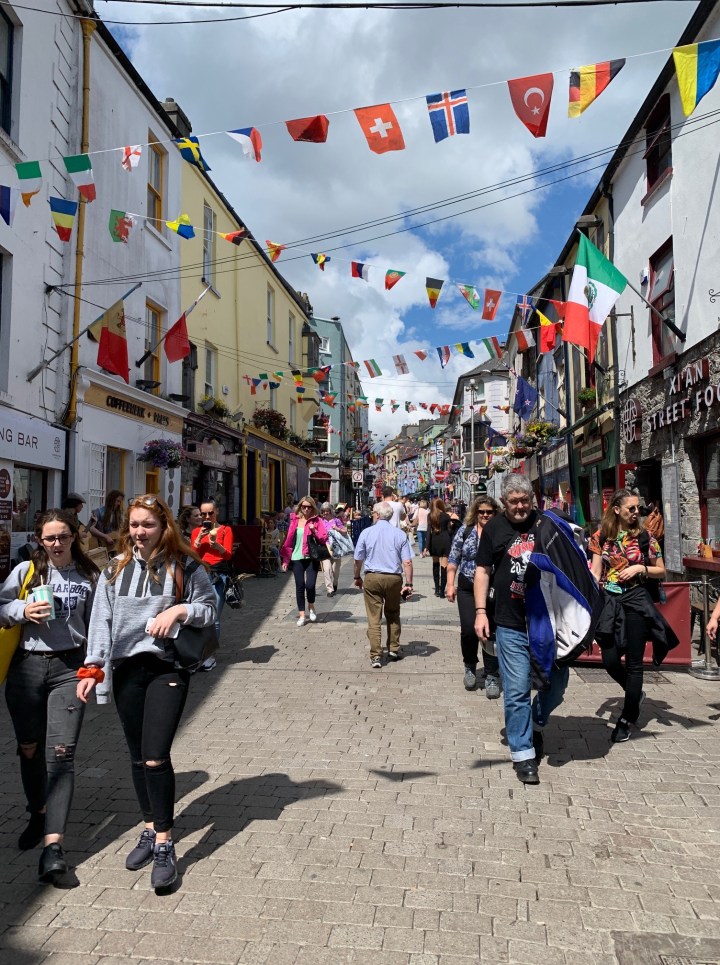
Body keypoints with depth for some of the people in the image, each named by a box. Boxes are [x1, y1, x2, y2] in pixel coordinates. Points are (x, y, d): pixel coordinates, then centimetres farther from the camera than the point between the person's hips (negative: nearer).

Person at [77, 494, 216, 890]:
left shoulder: (185, 566, -3)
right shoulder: (115, 569, 6)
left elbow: (210, 609, 0)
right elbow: (101, 620, 5)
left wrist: (181, 609, -18)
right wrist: (92, 668, 0)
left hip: (167, 668, -4)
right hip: (126, 669, 4)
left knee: (156, 757, -10)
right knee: (138, 758, 14)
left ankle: (164, 844, 7)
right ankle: (150, 830, 32)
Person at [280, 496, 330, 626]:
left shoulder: (317, 521, 3)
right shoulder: (295, 520, 8)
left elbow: (324, 538, -2)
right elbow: (289, 540, 9)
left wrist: (314, 531, -20)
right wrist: (285, 560, 7)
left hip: (312, 558, -2)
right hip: (297, 558, 2)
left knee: (310, 585, -12)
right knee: (300, 586, 2)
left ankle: (311, 607, 17)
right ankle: (302, 615, 13)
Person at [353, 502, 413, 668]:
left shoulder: (366, 532, -3)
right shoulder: (400, 534, -2)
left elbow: (358, 560, 4)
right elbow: (407, 562, -6)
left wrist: (357, 577, 19)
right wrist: (409, 584, 0)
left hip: (372, 578, -1)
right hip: (394, 578, 1)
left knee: (374, 618, 3)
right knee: (393, 615, 21)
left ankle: (376, 656, 0)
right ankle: (394, 650, 27)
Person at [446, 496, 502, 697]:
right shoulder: (465, 531, 3)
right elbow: (453, 559, 6)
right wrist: (450, 583, 0)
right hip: (467, 589, 1)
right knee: (468, 630, -2)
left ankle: (492, 677, 12)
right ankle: (470, 667, 25)